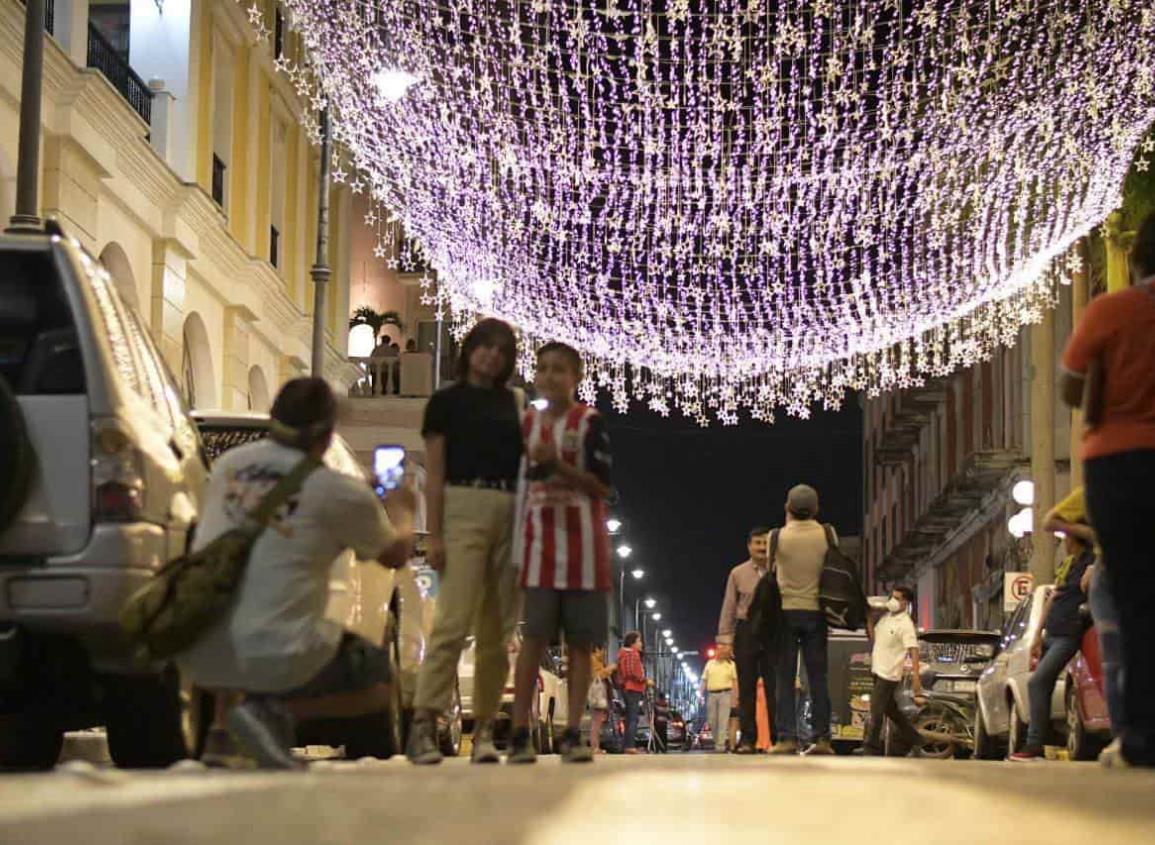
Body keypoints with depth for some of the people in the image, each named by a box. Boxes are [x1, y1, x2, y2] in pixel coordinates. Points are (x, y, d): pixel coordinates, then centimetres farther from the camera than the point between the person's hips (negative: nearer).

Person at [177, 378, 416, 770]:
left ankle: (220, 731, 12)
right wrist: (401, 510, 36)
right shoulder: (340, 492, -4)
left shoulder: (228, 464, 9)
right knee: (380, 685, 16)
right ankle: (275, 713, -9)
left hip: (196, 657, 6)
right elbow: (395, 554, 13)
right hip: (276, 658, -6)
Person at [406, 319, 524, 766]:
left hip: (510, 514, 5)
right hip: (465, 507, -5)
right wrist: (434, 535, -9)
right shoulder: (446, 401, 6)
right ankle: (424, 724, -19)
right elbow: (434, 473, 0)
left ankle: (484, 728, 8)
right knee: (454, 620, -16)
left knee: (498, 629, 4)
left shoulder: (511, 403, 18)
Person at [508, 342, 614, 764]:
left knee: (580, 640, 0)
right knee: (535, 636, -5)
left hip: (582, 541, -2)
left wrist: (558, 464, -17)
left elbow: (601, 486, -7)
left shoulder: (589, 422, 0)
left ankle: (572, 734, 3)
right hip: (539, 537, 2)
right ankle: (520, 732, -6)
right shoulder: (527, 423, 12)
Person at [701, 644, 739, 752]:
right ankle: (717, 741, 21)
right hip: (711, 694, 3)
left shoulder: (731, 664, 7)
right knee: (712, 720, 4)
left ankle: (720, 745, -11)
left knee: (723, 720, -9)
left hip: (725, 694, -3)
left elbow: (735, 681, 6)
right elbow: (704, 680, 13)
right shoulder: (710, 663, 13)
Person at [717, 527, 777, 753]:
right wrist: (725, 639, 1)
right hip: (746, 630, 1)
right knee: (746, 689, 1)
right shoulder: (738, 573, 7)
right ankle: (747, 739, 3)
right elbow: (728, 608, 7)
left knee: (774, 687, 0)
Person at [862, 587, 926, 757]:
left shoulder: (906, 625, -15)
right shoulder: (886, 617, 12)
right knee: (891, 710, 17)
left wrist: (916, 676, -29)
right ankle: (915, 740, 28)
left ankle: (871, 748, -2)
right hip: (878, 671, 9)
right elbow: (874, 638, 23)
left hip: (889, 674, -9)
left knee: (876, 711, -8)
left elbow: (913, 650, -21)